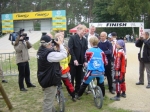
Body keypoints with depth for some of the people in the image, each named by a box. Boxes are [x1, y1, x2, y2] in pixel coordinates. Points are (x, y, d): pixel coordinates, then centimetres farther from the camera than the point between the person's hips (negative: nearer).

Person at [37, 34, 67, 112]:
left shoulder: (41, 51, 3)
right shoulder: (49, 54, -28)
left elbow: (55, 55, 7)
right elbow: (64, 54, -24)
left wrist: (57, 47, -6)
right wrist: (60, 44, -13)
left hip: (45, 79, 11)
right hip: (50, 80, -10)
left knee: (49, 99, 28)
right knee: (48, 101, 1)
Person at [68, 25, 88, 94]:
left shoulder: (84, 40, 11)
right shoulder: (72, 38, -6)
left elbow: (85, 51, 6)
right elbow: (70, 49, -13)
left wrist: (85, 61, -6)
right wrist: (74, 59, -19)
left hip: (80, 62, 5)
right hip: (73, 61, -5)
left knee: (79, 78, 11)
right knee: (71, 77, 4)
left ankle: (77, 91, 24)